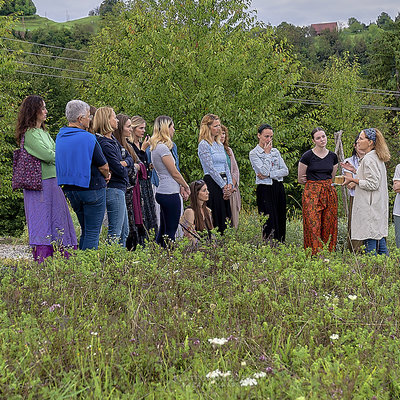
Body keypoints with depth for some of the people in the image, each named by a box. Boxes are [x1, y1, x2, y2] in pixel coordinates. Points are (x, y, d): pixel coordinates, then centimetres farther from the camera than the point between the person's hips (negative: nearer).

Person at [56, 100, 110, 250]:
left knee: (85, 231, 18)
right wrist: (106, 176, 14)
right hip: (92, 189, -7)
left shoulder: (59, 137, 7)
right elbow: (104, 166, -10)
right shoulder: (88, 138, -15)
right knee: (93, 232, -2)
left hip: (69, 189, 7)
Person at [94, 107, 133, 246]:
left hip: (119, 189, 11)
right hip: (114, 189, -11)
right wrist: (123, 166, 2)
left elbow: (130, 158, 14)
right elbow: (120, 171, -20)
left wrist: (126, 162, -8)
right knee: (116, 232, -6)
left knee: (124, 230, 17)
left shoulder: (113, 140, 11)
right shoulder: (105, 145, -19)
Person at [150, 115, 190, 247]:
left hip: (162, 192, 10)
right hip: (170, 194, -10)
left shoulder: (156, 147, 15)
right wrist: (186, 186, 5)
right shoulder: (163, 148, -15)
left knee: (163, 230, 13)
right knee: (170, 231, -6)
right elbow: (175, 173, -10)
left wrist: (180, 187, 11)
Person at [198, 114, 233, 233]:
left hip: (223, 184, 8)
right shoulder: (204, 145, -8)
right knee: (216, 219, -8)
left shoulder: (219, 144, 17)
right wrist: (224, 186, -13)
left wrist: (229, 184, 2)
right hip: (212, 182, -8)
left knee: (226, 217, 6)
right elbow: (211, 168, -14)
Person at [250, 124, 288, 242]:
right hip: (265, 190, -5)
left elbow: (285, 171, 2)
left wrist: (268, 175, -10)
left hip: (278, 188, 5)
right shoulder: (254, 153, -3)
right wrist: (267, 153, -7)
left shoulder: (275, 151, 12)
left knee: (281, 220, 4)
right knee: (270, 222, -9)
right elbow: (264, 171, -15)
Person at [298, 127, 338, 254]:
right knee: (313, 226, -10)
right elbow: (301, 179, 3)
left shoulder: (333, 156, 10)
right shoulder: (307, 156, -3)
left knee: (329, 226, 2)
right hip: (312, 194, -4)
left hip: (329, 193, 4)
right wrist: (314, 182, 4)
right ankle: (314, 254, -6)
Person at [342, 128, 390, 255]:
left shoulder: (369, 159, -17)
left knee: (370, 241, -7)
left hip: (370, 208, -10)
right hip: (379, 206, 10)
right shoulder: (378, 158, 14)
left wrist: (353, 180, -13)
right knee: (379, 237, 14)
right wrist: (355, 170, 19)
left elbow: (372, 184, -20)